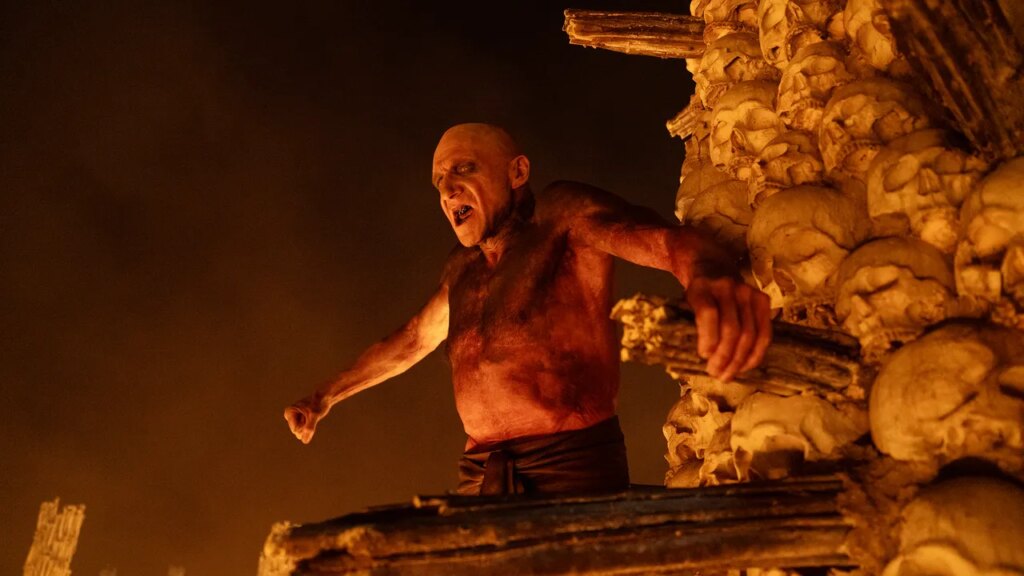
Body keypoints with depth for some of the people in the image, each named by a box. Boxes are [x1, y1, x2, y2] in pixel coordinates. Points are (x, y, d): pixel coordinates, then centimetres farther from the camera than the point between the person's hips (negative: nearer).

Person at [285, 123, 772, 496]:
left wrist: (707, 276, -43)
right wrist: (327, 395, 45)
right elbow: (410, 341, 36)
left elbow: (665, 239, -19)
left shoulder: (561, 215, -1)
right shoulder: (463, 267, 19)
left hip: (573, 471, -6)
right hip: (480, 479, 6)